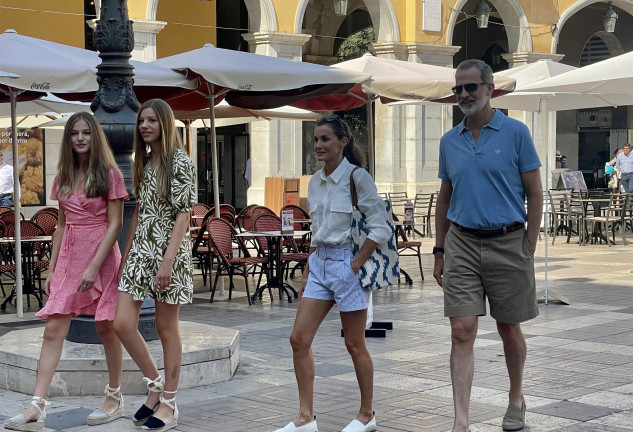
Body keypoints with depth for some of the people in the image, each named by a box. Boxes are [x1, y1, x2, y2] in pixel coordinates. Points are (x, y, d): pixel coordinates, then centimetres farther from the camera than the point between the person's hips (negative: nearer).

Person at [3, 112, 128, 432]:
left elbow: (115, 224, -10)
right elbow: (61, 225, 16)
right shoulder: (64, 178, 11)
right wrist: (51, 268, 12)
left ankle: (115, 399, 19)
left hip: (102, 255, -5)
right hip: (68, 257, 5)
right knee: (53, 329, -4)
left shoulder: (109, 174, -5)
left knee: (106, 327, 3)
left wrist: (94, 266, -17)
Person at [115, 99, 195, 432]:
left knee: (166, 328, 1)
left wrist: (168, 260, -20)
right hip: (140, 250, 7)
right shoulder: (142, 162, 14)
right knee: (122, 323, -2)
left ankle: (169, 403, 12)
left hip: (169, 251, -7)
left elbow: (183, 215, -13)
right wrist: (126, 253, 16)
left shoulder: (180, 162, -8)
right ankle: (155, 385, 16)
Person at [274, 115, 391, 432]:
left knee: (354, 344, 3)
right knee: (299, 339, 0)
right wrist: (307, 273, 15)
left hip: (347, 262, -7)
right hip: (319, 262, 7)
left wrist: (356, 264, -17)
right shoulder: (315, 182, 10)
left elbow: (381, 229, -13)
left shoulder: (357, 177, -10)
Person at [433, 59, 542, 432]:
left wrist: (529, 249, -7)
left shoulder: (516, 133, -3)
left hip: (507, 242, -2)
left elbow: (535, 194, -2)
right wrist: (440, 251, 12)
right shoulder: (449, 141, 9)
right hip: (461, 245, 2)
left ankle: (516, 400, 33)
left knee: (509, 330, 11)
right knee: (462, 332, -6)